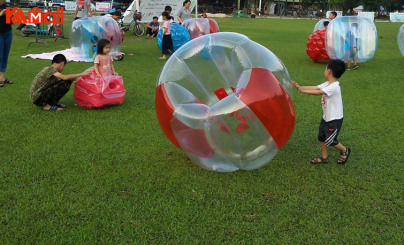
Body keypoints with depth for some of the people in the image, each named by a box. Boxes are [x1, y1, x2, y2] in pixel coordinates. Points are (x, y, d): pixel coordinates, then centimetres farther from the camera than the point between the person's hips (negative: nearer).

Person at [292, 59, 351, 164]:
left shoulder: (334, 87, -26)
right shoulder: (327, 84, 2)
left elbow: (318, 92, -33)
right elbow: (314, 87, -2)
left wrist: (302, 90, -30)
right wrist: (299, 86, -11)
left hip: (335, 119, -9)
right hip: (326, 117, 9)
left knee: (330, 141, -1)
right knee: (321, 137, 13)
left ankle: (345, 150, 26)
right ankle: (324, 157, 29)